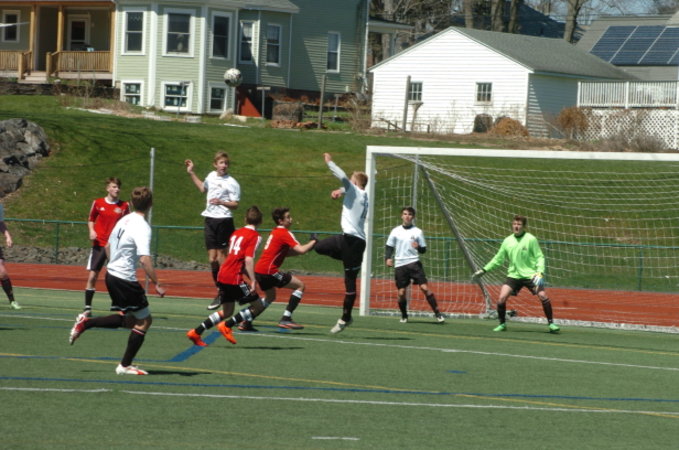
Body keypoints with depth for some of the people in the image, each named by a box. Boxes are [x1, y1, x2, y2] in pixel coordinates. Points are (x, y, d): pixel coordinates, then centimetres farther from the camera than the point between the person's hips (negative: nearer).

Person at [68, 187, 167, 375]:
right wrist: (156, 285, -23)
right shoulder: (142, 228, -18)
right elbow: (145, 260, -27)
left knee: (129, 320, 21)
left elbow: (108, 246, 20)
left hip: (111, 274, 9)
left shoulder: (124, 220, 8)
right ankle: (125, 366, 6)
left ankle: (86, 322, 17)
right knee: (144, 321, 3)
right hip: (126, 280, -9)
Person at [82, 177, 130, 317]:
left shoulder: (124, 206, 3)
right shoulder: (98, 203, 3)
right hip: (99, 244, 0)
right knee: (92, 276, -3)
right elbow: (91, 219, 15)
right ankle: (87, 307, 5)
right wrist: (91, 231, -3)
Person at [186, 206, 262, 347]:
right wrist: (253, 281, -20)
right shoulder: (255, 236, -6)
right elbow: (248, 259, -18)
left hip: (223, 275, 8)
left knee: (226, 312, 17)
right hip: (235, 278, -8)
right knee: (258, 306, 2)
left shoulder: (236, 233, 17)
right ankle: (227, 325, -6)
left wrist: (249, 277, 35)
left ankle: (196, 332, 7)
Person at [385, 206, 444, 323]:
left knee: (424, 288, -12)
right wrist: (388, 258, -6)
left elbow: (423, 250, 8)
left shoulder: (417, 232, 5)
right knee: (401, 292, -1)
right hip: (399, 265, 1)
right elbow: (389, 247, 11)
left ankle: (437, 313, -8)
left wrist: (418, 247, -14)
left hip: (414, 263, -1)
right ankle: (404, 316, 20)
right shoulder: (396, 231, 7)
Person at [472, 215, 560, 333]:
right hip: (514, 275, 3)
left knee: (543, 296, -17)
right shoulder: (507, 241, 5)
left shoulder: (531, 239, -5)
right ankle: (502, 324, 8)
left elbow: (540, 257, -4)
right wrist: (483, 270, 11)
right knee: (501, 298, -13)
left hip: (530, 275, -3)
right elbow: (498, 259, 14)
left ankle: (551, 323, 1)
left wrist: (540, 272, -19)